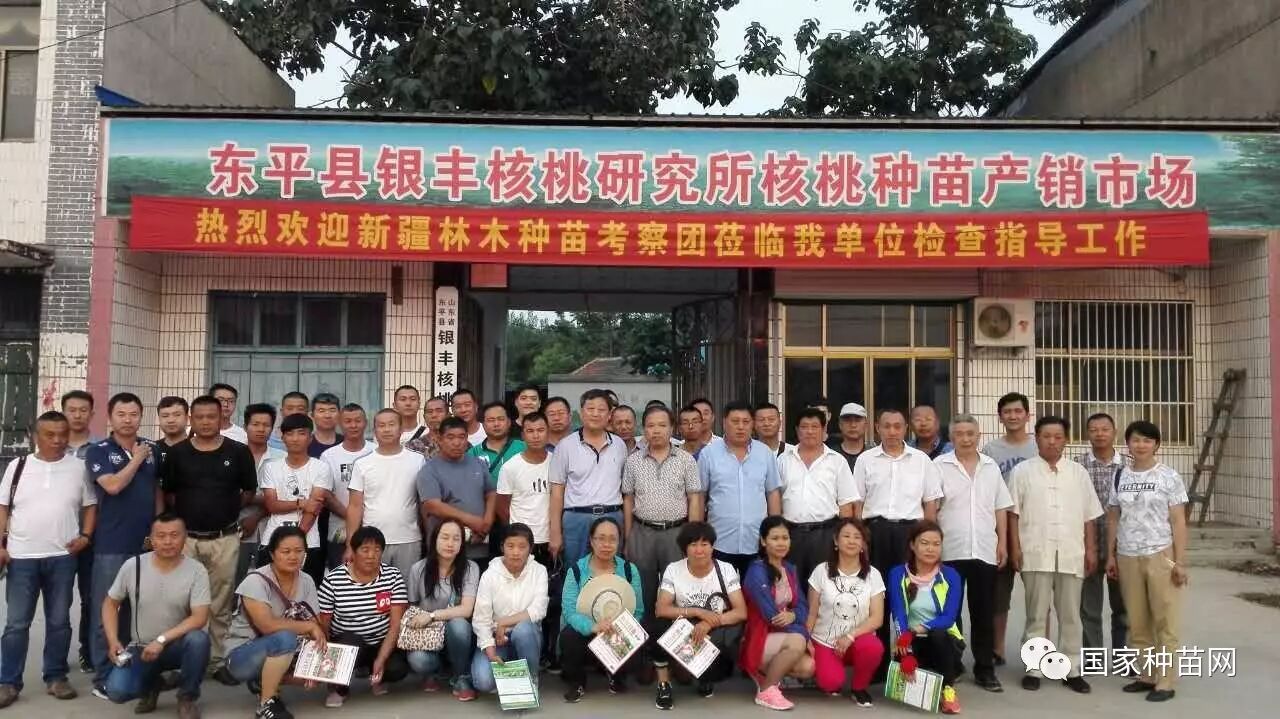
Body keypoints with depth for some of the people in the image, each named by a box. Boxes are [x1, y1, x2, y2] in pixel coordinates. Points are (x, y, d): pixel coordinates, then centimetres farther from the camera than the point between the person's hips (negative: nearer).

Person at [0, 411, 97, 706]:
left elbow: (90, 505, 7)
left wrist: (85, 535, -5)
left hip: (62, 557, 0)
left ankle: (55, 676, 19)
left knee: (59, 621, 8)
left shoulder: (79, 467, 2)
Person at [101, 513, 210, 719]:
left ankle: (187, 697, -8)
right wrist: (113, 641, -8)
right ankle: (150, 685, 14)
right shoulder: (132, 566, -7)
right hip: (140, 648, 2)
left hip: (177, 645, -1)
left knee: (198, 639, -35)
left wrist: (162, 640, -27)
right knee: (116, 691, -23)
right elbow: (110, 603, 5)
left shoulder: (196, 571, -14)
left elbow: (199, 618, -19)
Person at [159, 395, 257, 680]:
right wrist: (190, 511, 6)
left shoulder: (238, 452, 0)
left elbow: (249, 491, 9)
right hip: (186, 537, 1)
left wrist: (226, 510, 10)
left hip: (225, 539, 0)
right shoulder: (177, 453, 2)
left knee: (221, 605, 7)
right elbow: (168, 493, 10)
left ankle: (219, 659, 17)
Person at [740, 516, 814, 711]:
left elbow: (803, 605, 3)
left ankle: (765, 672, 8)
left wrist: (792, 616, -21)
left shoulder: (790, 569, 8)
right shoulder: (756, 571, -17)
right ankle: (766, 690, -13)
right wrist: (805, 635, -16)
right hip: (757, 639, -7)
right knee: (798, 642, -32)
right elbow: (771, 615, -21)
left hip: (782, 637, 7)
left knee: (808, 667, -18)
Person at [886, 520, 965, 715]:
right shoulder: (898, 574, -4)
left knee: (938, 635, -34)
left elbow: (949, 618, -13)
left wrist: (922, 629, -31)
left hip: (944, 641, 0)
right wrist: (905, 640, -32)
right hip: (912, 643, 0)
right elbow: (898, 615, -14)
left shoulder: (951, 576, -3)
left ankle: (947, 688, -13)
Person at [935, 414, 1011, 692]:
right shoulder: (939, 466, -1)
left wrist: (1003, 543, 7)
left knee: (984, 612, 8)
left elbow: (1001, 508, 13)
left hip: (985, 551, 3)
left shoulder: (991, 467, 10)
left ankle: (985, 669, 16)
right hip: (949, 551, -3)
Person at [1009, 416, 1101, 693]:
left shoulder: (1078, 472, 9)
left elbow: (1089, 515, 10)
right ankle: (1033, 669, 11)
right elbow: (1013, 513, 1)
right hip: (1035, 553, -2)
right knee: (1036, 614, 4)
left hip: (1071, 554, 2)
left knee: (1070, 615, 9)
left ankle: (1072, 670, 18)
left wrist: (1091, 549, 5)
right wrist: (1015, 547, -5)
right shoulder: (1023, 471, 2)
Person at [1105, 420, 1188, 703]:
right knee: (1137, 622, 10)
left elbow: (1178, 522, -4)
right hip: (1128, 557, 4)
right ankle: (1147, 675, 21)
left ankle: (1165, 682, 8)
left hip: (1160, 555, -4)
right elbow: (1113, 519, 11)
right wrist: (1110, 556, 7)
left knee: (1164, 621, 2)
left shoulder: (1168, 476, -3)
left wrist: (1180, 561, -8)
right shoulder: (1120, 477, 7)